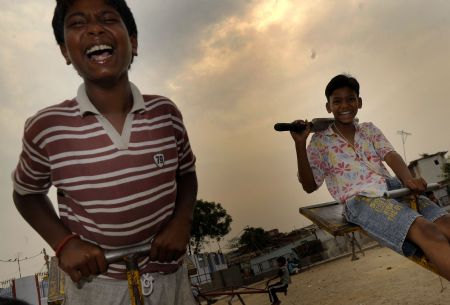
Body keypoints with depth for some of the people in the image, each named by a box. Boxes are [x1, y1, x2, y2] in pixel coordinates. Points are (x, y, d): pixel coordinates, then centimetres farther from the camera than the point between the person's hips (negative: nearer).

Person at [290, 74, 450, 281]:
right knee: (427, 231, -30)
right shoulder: (320, 141, 10)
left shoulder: (369, 130, 23)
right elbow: (309, 185, 4)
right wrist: (300, 144, -7)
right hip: (359, 200, -5)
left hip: (392, 189, 5)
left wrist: (408, 179, -17)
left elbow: (391, 155, 6)